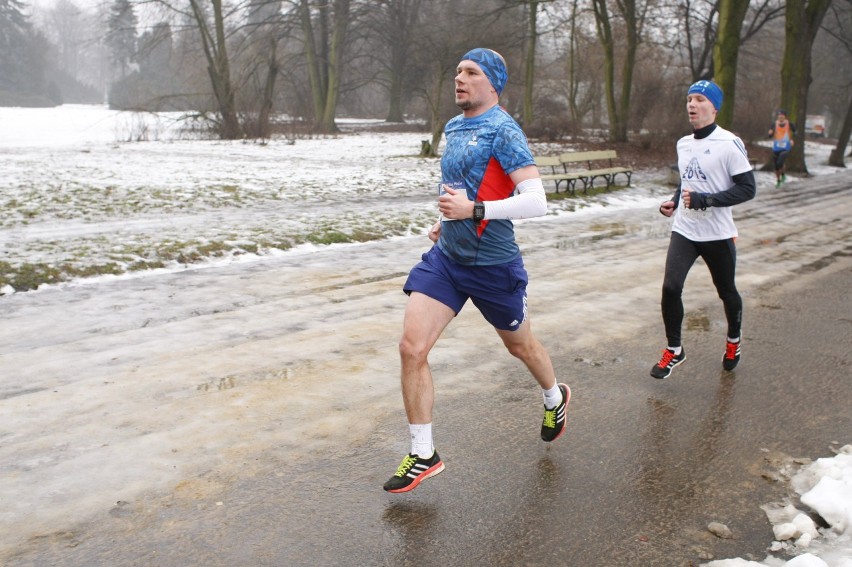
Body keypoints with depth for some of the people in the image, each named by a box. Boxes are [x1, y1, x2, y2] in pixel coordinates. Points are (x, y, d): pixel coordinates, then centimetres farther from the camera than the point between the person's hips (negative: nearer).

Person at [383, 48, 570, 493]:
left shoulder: (503, 130, -15)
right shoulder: (452, 128, 10)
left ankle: (554, 398, 51)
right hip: (445, 256, 6)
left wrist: (474, 210, -30)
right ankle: (423, 455, 8)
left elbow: (536, 201, -24)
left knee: (520, 344, 17)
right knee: (411, 348, -6)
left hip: (492, 264, -6)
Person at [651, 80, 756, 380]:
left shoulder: (729, 144, -13)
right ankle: (674, 350, 8)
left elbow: (747, 189, -16)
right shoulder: (683, 143, 8)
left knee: (726, 292, 14)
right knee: (670, 287, -10)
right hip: (684, 231, 4)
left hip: (717, 234, -4)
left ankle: (734, 339, 42)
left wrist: (705, 200, -24)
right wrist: (675, 201, 4)